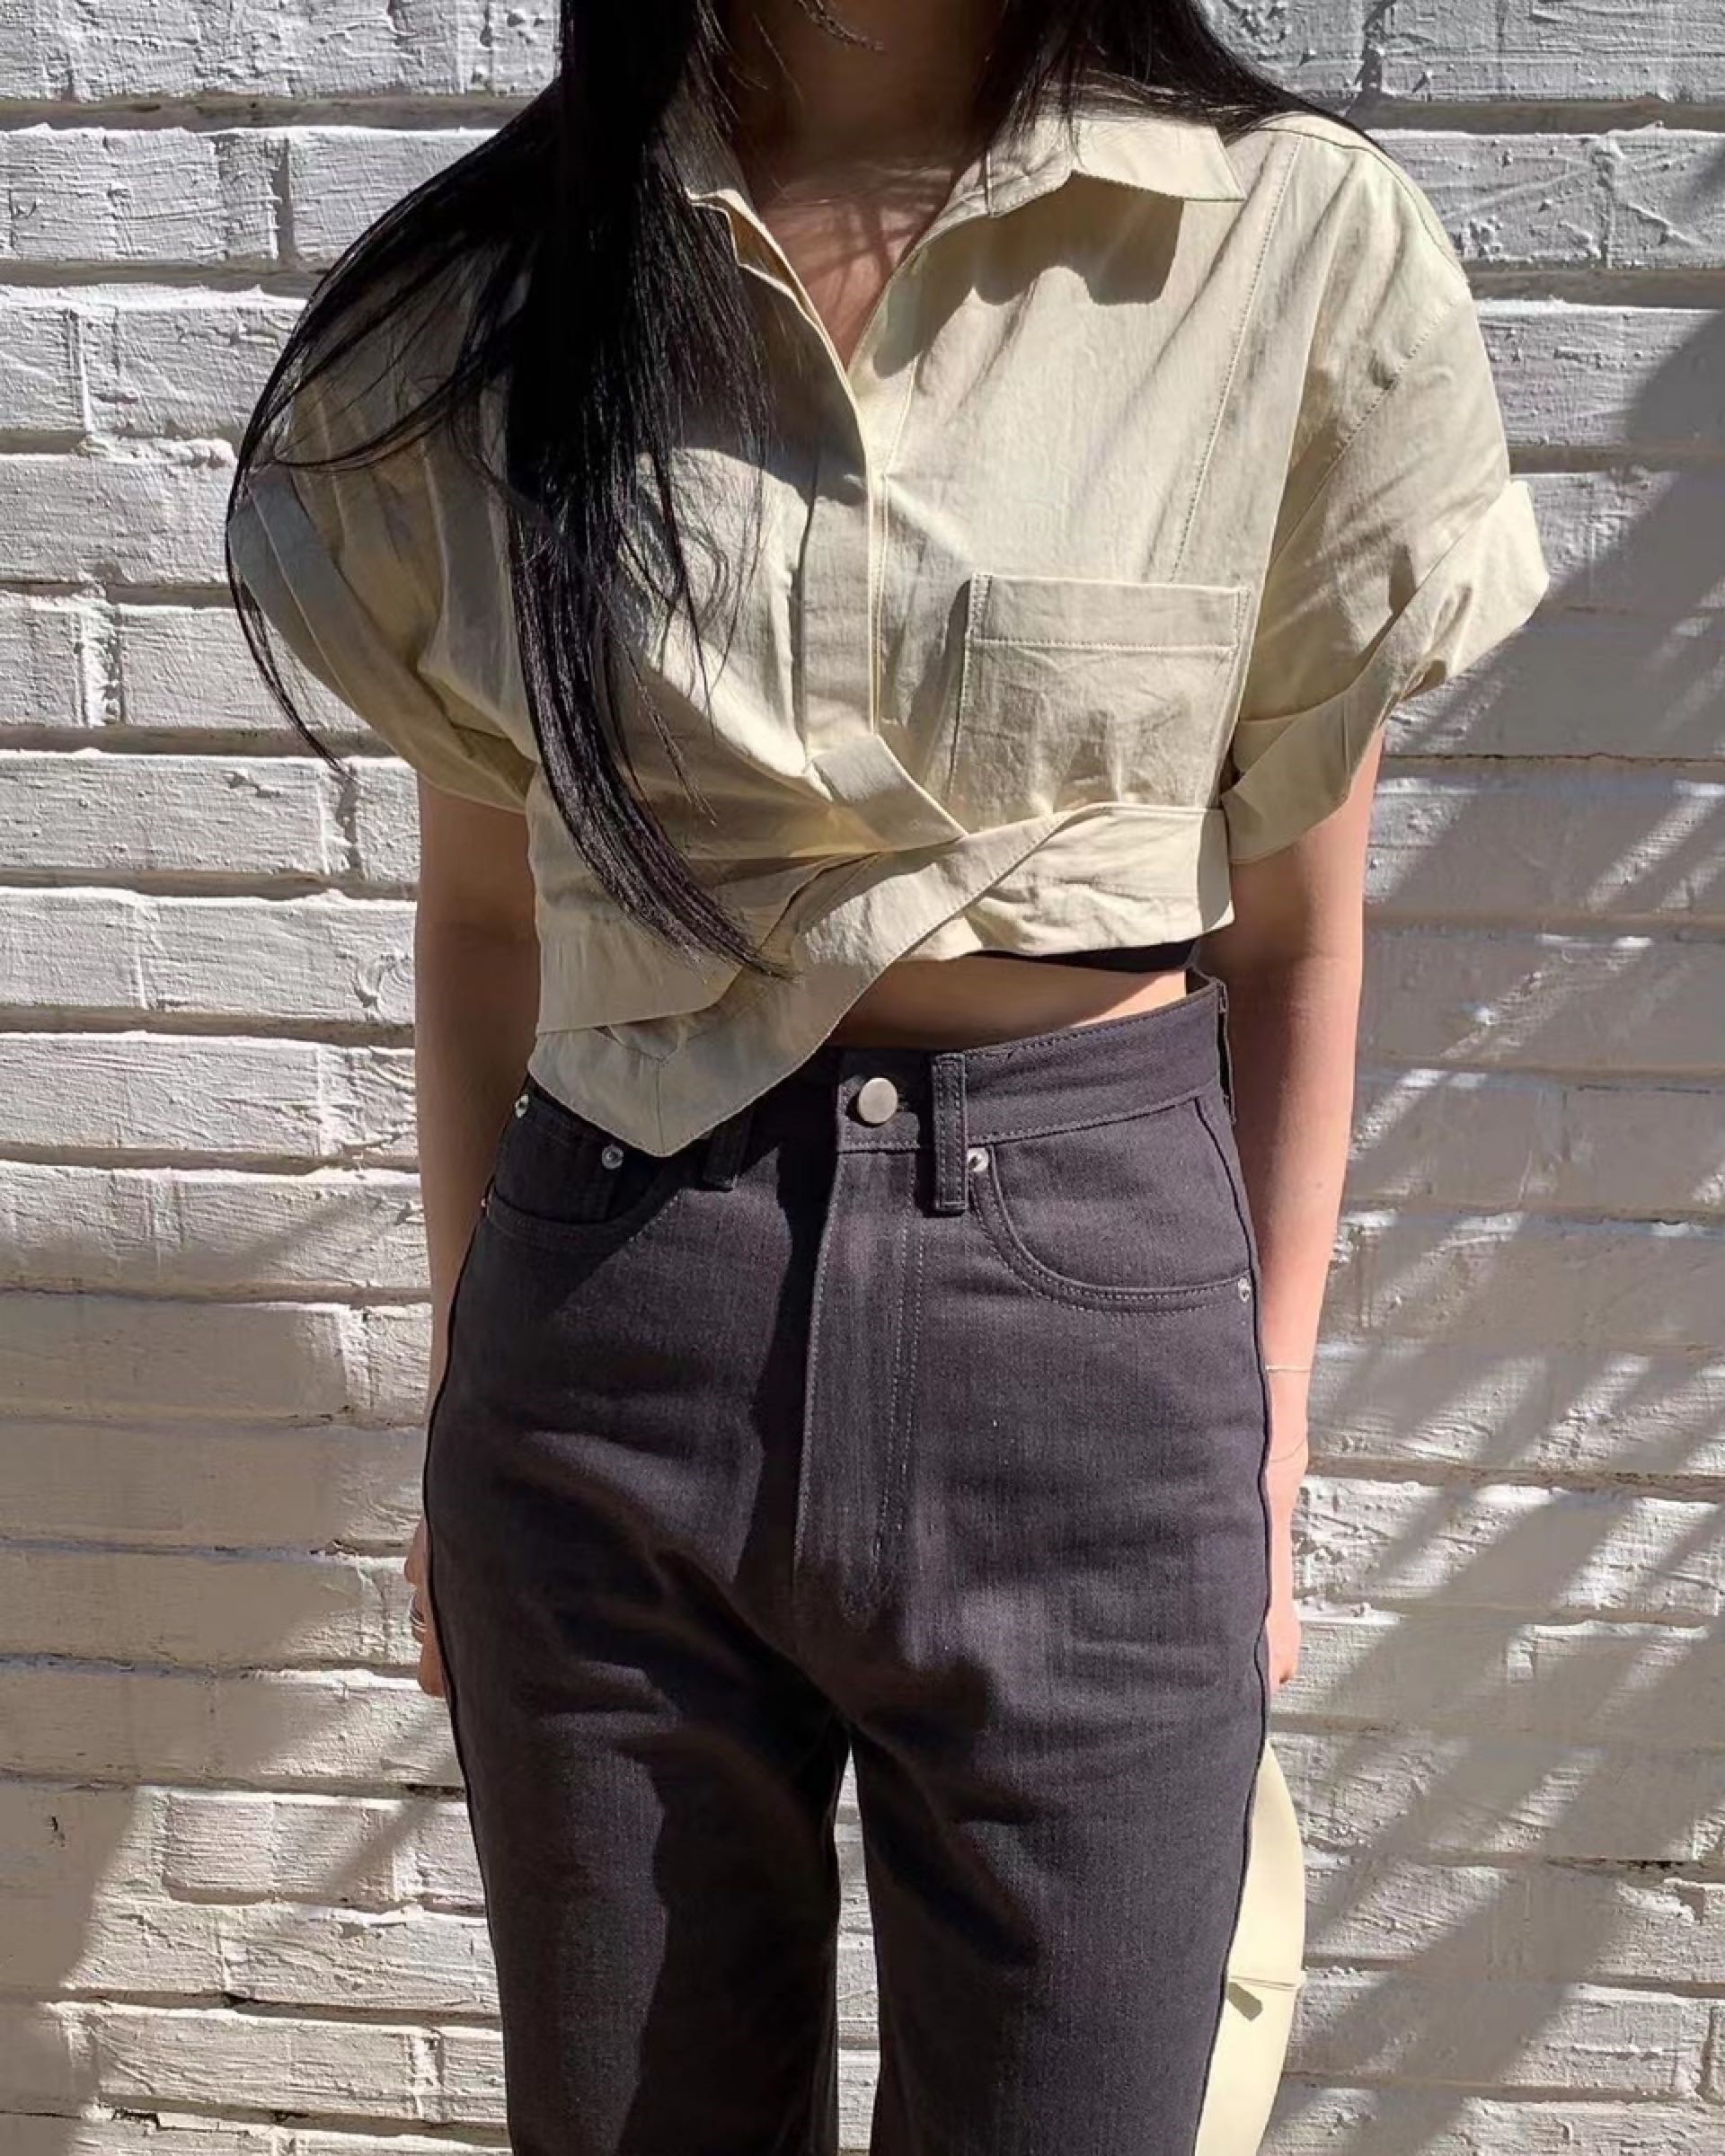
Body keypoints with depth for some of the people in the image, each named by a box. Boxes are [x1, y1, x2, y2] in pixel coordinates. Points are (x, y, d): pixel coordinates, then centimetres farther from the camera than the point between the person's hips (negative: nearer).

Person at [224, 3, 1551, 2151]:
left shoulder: (1302, 243, -4)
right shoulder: (483, 285, 1)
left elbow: (1293, 938, 2)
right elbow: (481, 911, 9)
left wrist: (1271, 1452, 5)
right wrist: (460, 1395, 13)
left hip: (1094, 1297, -1)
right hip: (610, 1316, 2)